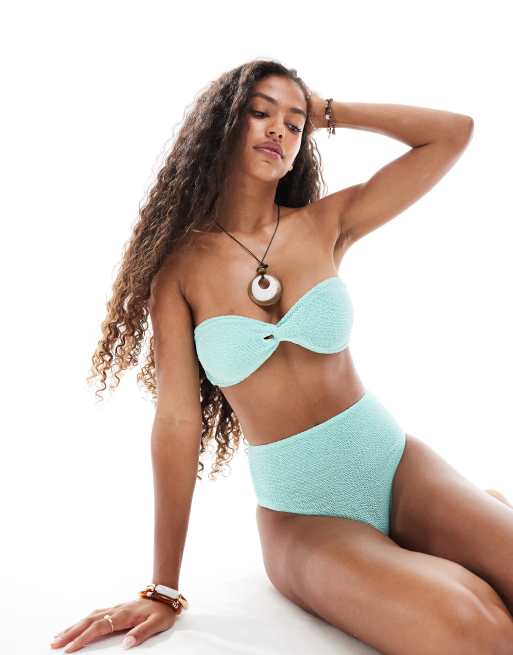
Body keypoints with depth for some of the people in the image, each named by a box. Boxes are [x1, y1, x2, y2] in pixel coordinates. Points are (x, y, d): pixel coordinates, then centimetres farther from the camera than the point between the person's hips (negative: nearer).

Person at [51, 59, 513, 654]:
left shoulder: (325, 225, 2)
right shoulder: (180, 264, -4)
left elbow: (454, 132, 2)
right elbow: (177, 418, -7)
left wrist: (327, 112, 4)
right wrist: (164, 590, -7)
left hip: (395, 463, 3)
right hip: (300, 514, -3)